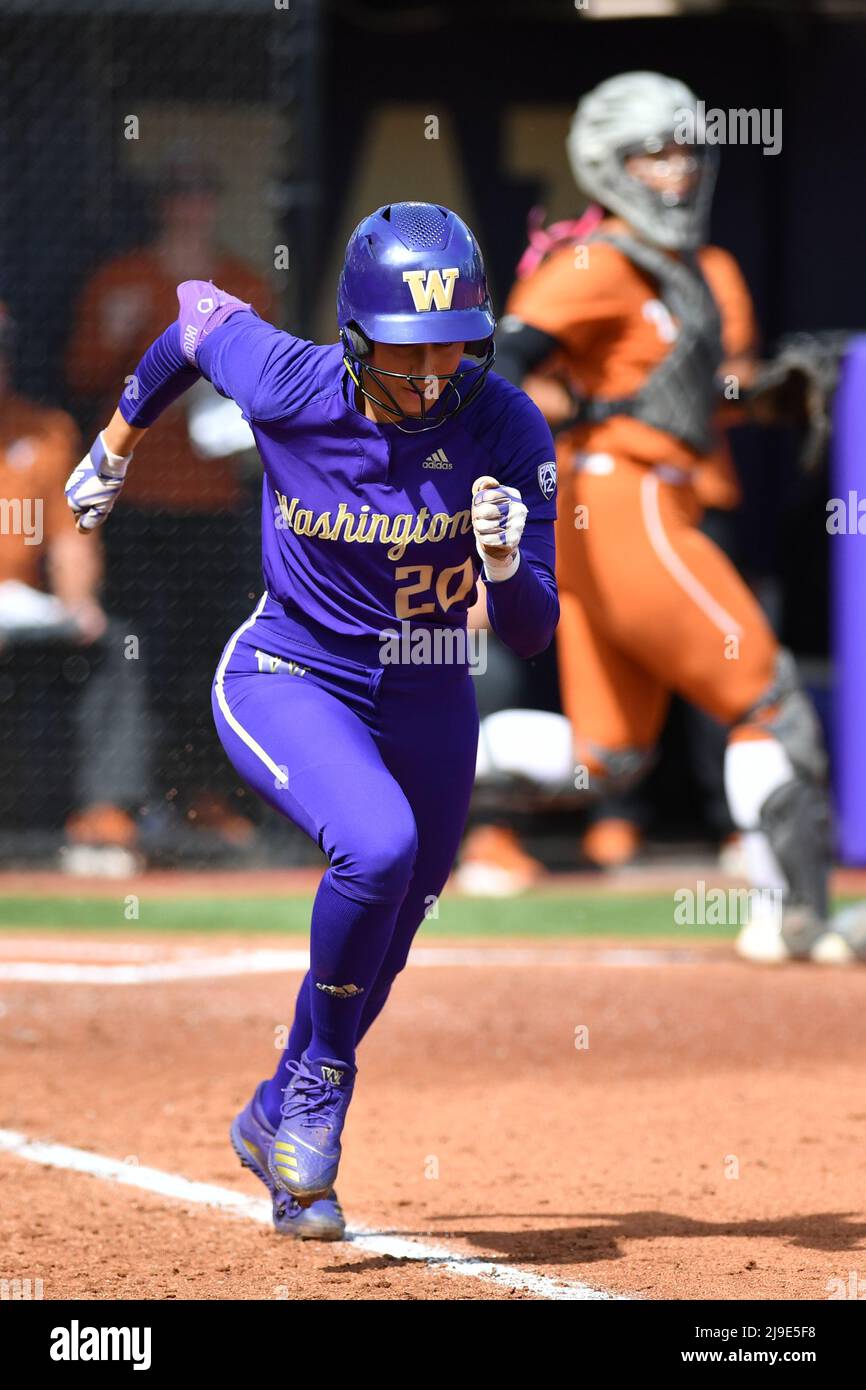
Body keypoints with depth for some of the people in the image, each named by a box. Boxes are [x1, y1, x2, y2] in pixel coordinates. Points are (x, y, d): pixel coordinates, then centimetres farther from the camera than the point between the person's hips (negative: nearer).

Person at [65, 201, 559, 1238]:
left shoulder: (506, 429, -20)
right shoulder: (288, 387, -24)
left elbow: (531, 635, -17)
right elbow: (199, 310, -1)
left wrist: (505, 563, -40)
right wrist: (117, 443, 15)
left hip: (428, 707, 4)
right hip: (288, 682, -4)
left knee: (376, 953, 16)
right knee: (379, 843, -32)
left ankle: (280, 1119, 44)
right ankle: (322, 1078, -9)